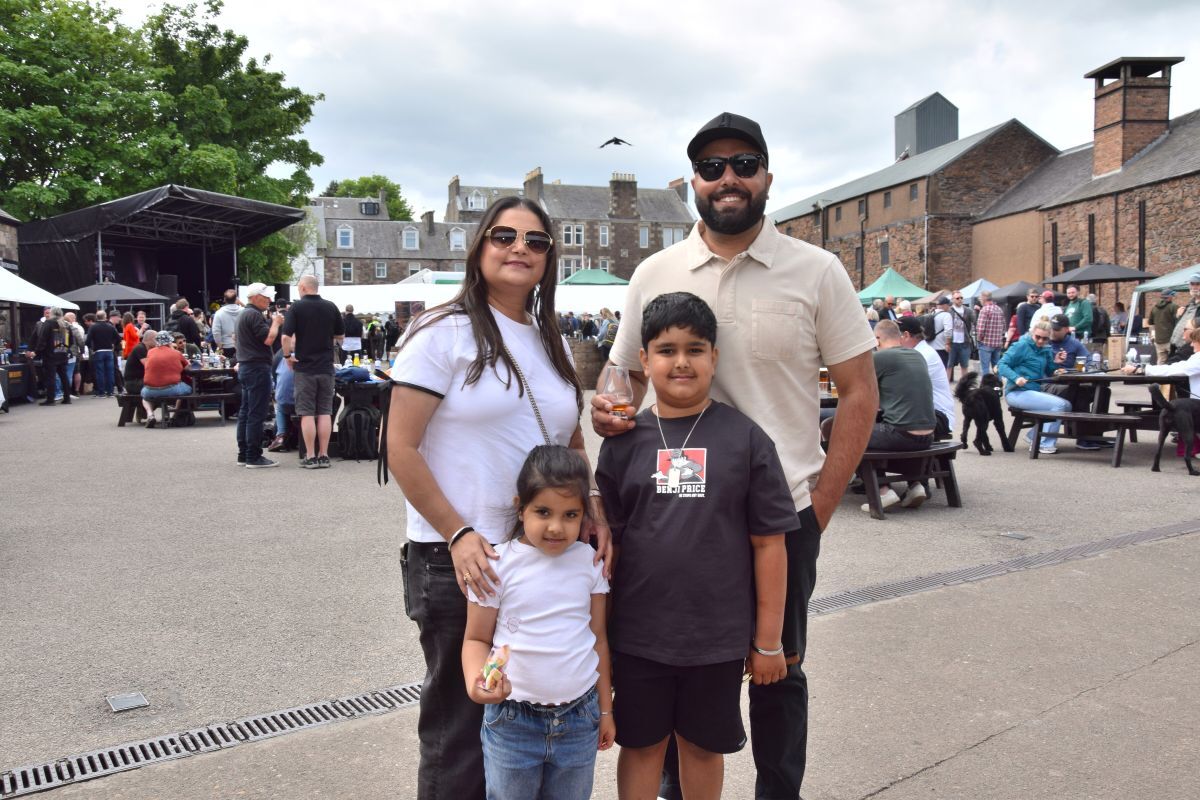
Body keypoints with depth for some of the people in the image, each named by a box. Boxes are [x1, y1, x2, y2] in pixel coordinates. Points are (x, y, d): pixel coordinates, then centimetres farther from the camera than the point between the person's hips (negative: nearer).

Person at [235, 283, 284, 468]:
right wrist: (276, 323, -4)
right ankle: (254, 457, -8)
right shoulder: (254, 315, -15)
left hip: (245, 367, 11)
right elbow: (268, 339, -20)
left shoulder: (243, 314, 18)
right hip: (257, 368, -11)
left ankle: (243, 455, 16)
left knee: (245, 412, 12)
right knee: (256, 414, -9)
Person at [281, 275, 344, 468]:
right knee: (325, 412, 6)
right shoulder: (331, 307, 4)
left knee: (307, 413, 2)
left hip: (304, 367, -3)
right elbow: (340, 336, 12)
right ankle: (324, 456, 8)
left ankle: (310, 456, 2)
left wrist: (288, 355, 0)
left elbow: (286, 337, -15)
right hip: (326, 367, 3)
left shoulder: (297, 307, -6)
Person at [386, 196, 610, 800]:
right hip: (458, 561, -5)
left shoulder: (551, 342, 13)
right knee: (460, 723, 8)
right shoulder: (444, 332, -6)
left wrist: (590, 504, 1)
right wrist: (458, 535, -17)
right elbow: (401, 449, -10)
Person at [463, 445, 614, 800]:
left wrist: (605, 708, 12)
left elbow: (598, 638, 7)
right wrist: (475, 680, -25)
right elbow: (477, 639, -4)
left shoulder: (590, 563, -1)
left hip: (580, 717, 2)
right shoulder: (498, 564, -10)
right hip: (512, 719, -2)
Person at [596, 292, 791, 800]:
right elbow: (607, 541, 2)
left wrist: (769, 640, -2)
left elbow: (768, 543, -4)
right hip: (638, 633, 1)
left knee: (703, 745, 17)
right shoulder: (624, 442, -2)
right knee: (641, 744, 16)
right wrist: (596, 632, 3)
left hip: (718, 636, -1)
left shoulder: (744, 439, -6)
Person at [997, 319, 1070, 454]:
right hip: (1017, 392, -8)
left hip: (1035, 391, 8)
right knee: (1059, 405, -20)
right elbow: (1002, 364, -14)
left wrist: (1057, 362, -4)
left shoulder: (1045, 350, 14)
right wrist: (1016, 378, -29)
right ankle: (1045, 445, -12)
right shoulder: (1022, 346, -8)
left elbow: (1049, 373, 16)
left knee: (1067, 405, 3)